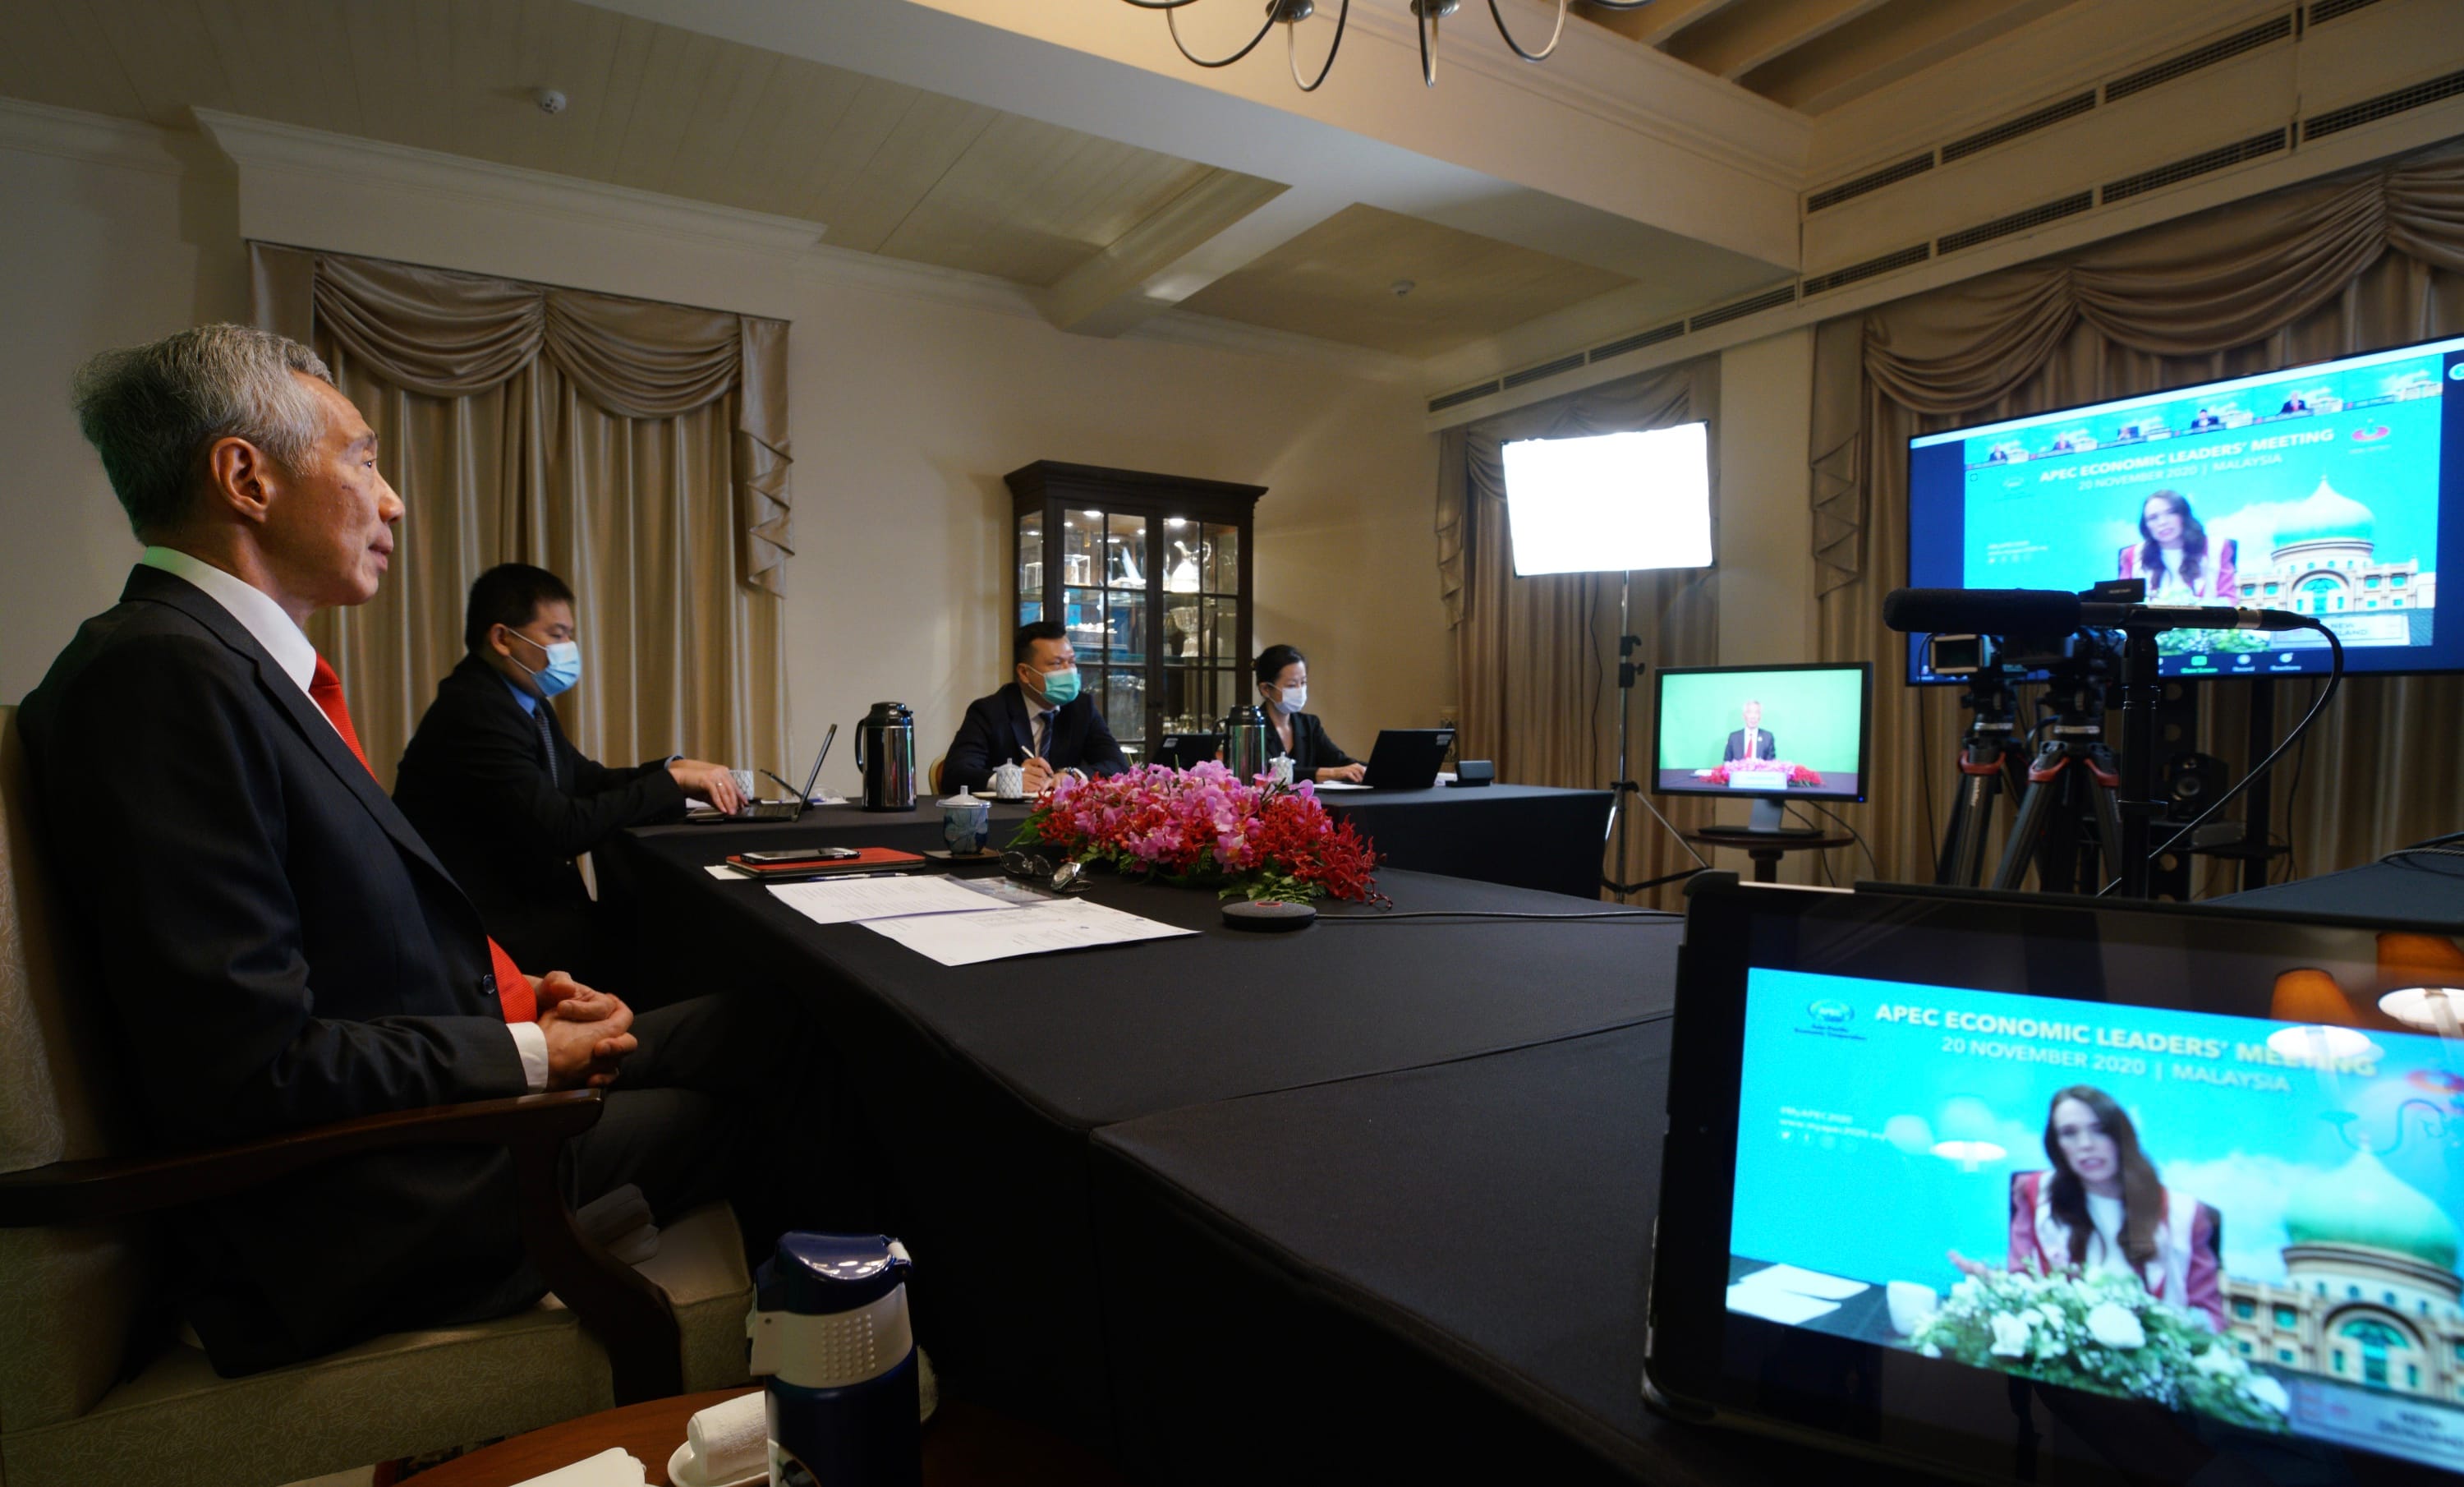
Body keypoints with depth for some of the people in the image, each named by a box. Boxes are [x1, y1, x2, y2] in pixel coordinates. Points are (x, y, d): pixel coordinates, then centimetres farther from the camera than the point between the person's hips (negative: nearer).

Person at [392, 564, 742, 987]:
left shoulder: (524, 702, 10)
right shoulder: (474, 711, -20)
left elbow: (589, 779, 13)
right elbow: (564, 830, -24)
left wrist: (675, 767, -5)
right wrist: (673, 781, -17)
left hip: (528, 903, 9)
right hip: (497, 931, -8)